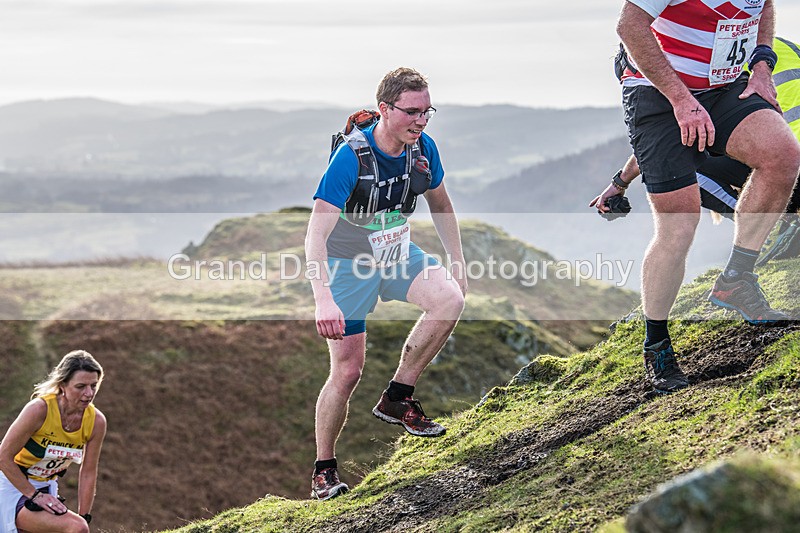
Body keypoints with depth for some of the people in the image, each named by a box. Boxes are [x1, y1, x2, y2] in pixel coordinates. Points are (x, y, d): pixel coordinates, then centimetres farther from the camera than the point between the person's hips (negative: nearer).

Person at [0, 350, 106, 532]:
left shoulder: (96, 421, -10)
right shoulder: (39, 409, -25)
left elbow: (88, 473, -2)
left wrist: (84, 517, -5)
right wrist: (35, 495, -20)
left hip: (46, 488, 7)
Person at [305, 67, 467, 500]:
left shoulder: (423, 149, -10)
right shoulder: (351, 158, -28)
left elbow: (440, 205, 10)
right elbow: (316, 237, -31)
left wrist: (457, 264, 5)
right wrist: (323, 301, -41)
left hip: (398, 255, 5)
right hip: (349, 264, -5)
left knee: (450, 299, -24)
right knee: (347, 371, -7)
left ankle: (397, 398, -9)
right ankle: (324, 469, 13)